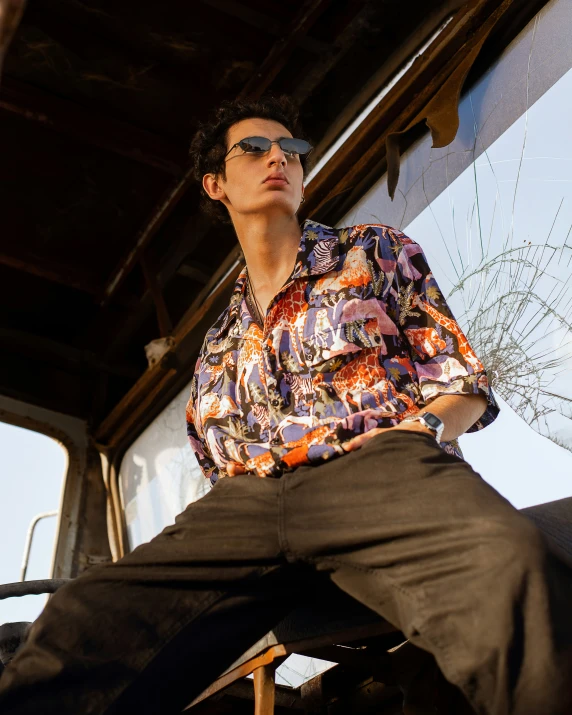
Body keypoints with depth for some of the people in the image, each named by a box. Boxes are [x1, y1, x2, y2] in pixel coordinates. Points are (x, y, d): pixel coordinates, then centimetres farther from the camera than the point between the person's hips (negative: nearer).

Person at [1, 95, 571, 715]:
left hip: (379, 466, -3)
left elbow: (464, 384, 15)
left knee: (506, 566, -40)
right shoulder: (218, 342, 32)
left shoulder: (375, 252, 22)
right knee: (81, 625, -25)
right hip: (247, 500, 3)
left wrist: (424, 426, -7)